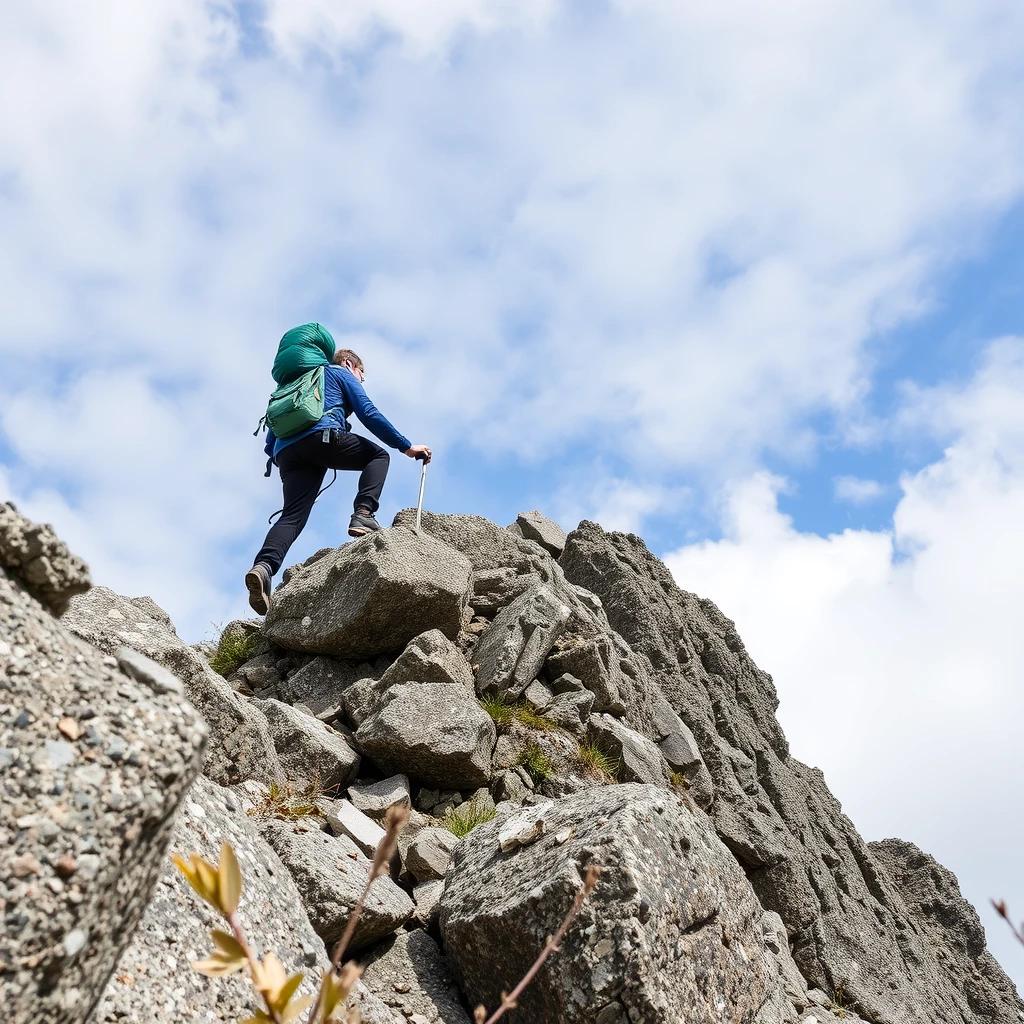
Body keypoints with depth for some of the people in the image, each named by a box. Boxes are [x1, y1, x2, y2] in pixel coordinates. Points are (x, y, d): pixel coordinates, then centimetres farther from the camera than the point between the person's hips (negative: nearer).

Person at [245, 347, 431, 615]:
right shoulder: (342, 374, 22)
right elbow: (369, 414, 6)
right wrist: (407, 446, 6)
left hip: (287, 450, 6)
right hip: (323, 436, -5)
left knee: (293, 516, -5)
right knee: (379, 455, 13)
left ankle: (264, 566, -32)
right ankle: (363, 514, -11)